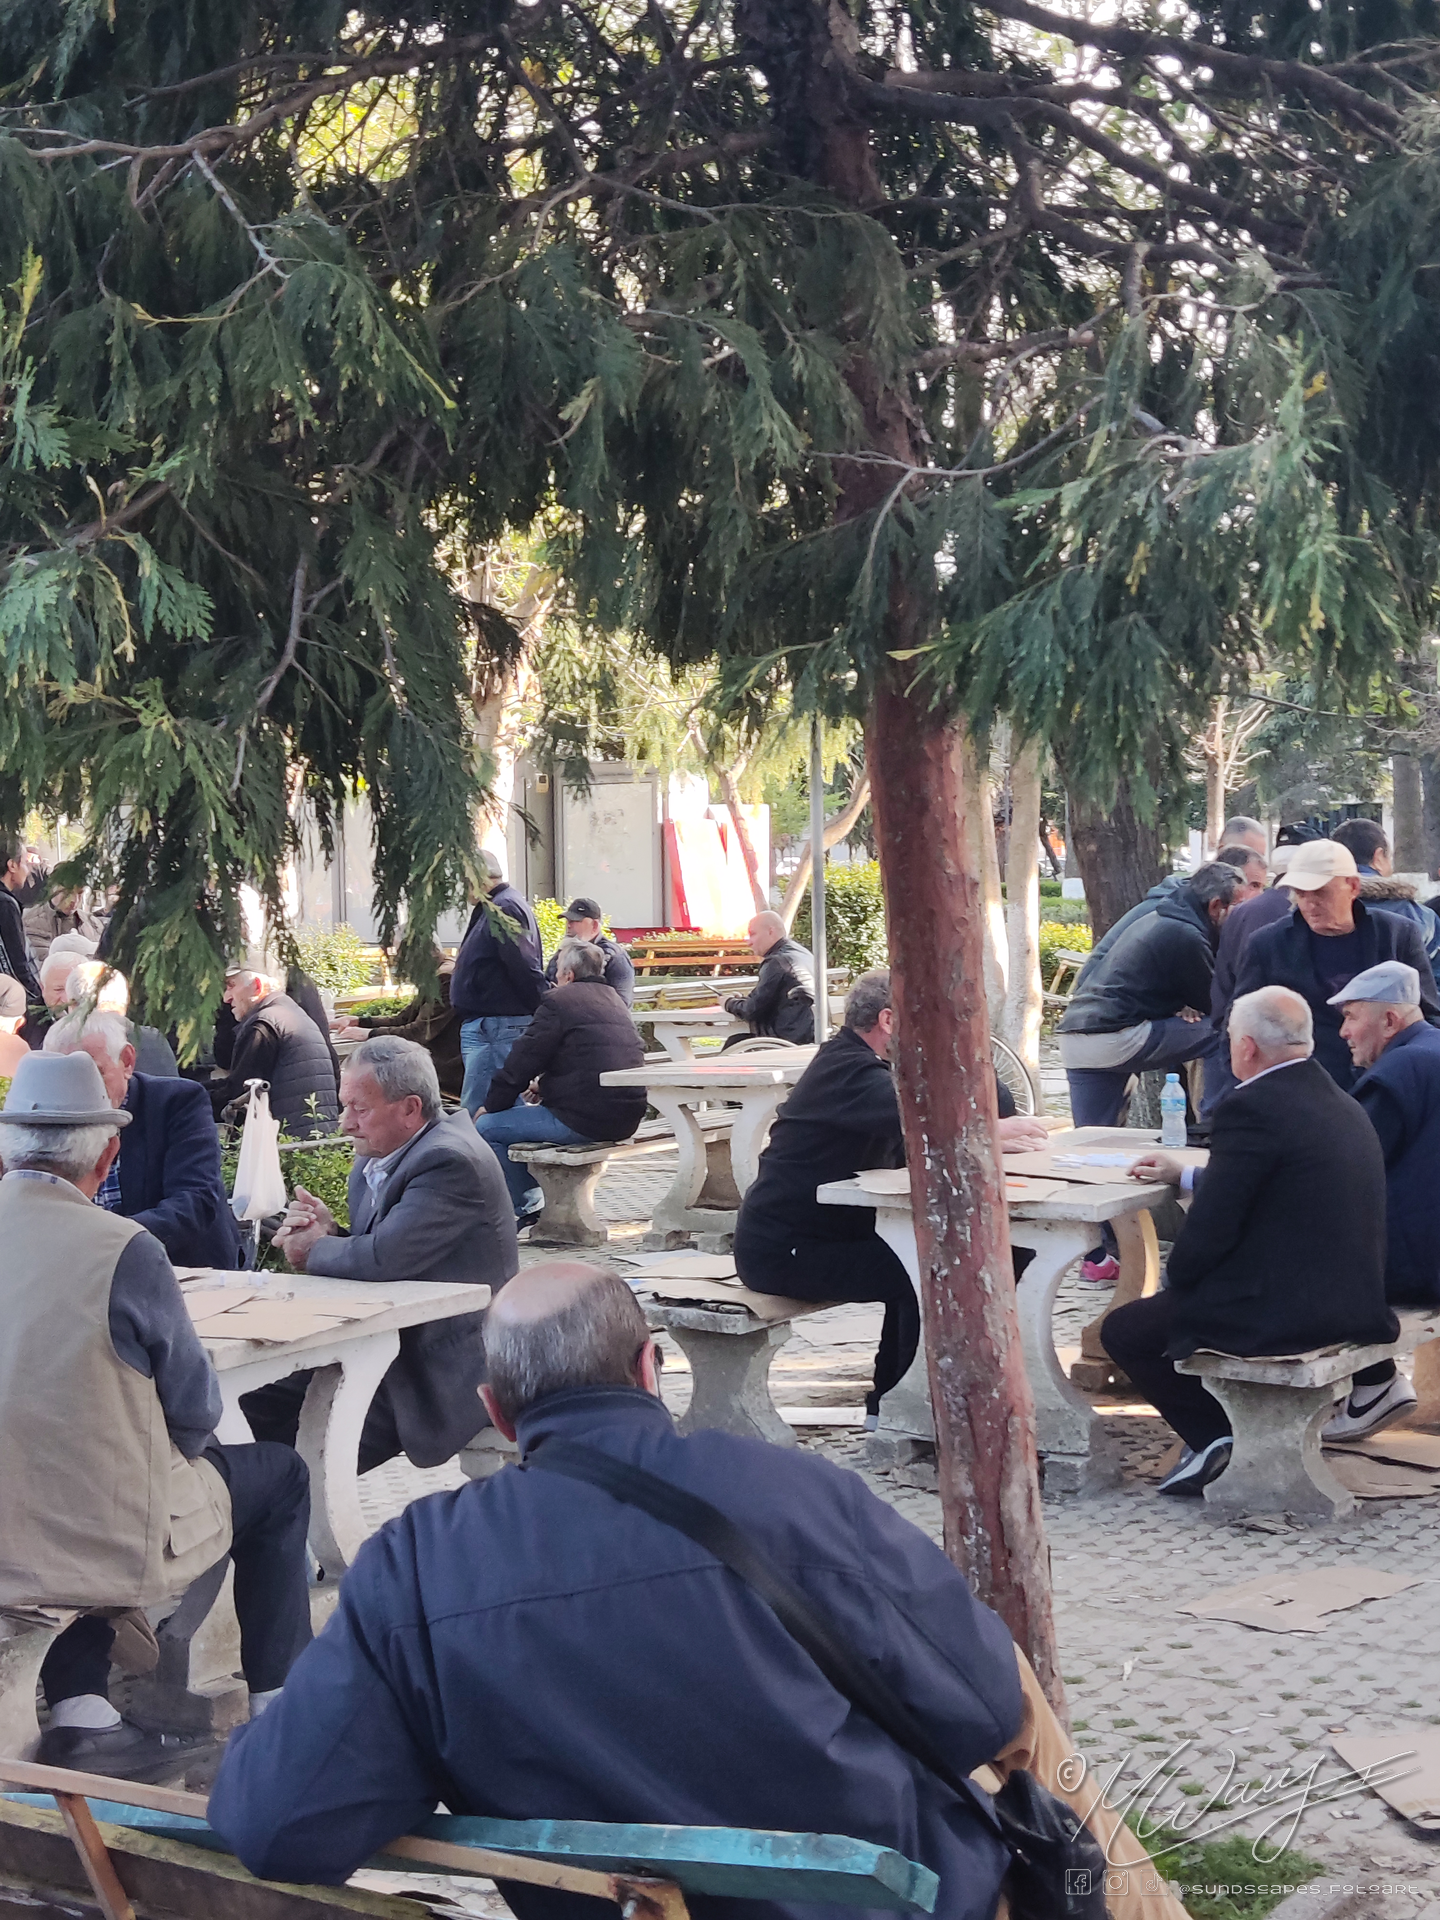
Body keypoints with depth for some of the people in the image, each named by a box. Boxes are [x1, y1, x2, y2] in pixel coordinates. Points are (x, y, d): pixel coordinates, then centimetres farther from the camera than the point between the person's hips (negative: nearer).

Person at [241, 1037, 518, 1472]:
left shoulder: (449, 1162, -20)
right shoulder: (374, 1164, 11)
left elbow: (387, 1257, -29)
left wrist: (315, 1250, -10)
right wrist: (330, 1232, -5)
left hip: (438, 1374, -9)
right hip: (387, 1346, 9)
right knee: (252, 1405, -2)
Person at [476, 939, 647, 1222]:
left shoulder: (559, 1002, -8)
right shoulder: (613, 999, 18)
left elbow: (521, 1063, -6)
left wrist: (490, 1107, 7)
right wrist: (546, 1084, 30)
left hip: (584, 1122, -9)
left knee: (486, 1127, 0)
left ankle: (526, 1206, 6)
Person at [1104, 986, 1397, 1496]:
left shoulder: (1250, 1109, -18)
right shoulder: (1343, 1105, 10)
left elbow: (1210, 1229, -16)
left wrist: (1175, 1280, 3)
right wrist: (1183, 1176, 29)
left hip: (1280, 1314, -9)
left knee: (1122, 1329, 10)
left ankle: (1217, 1438, 4)